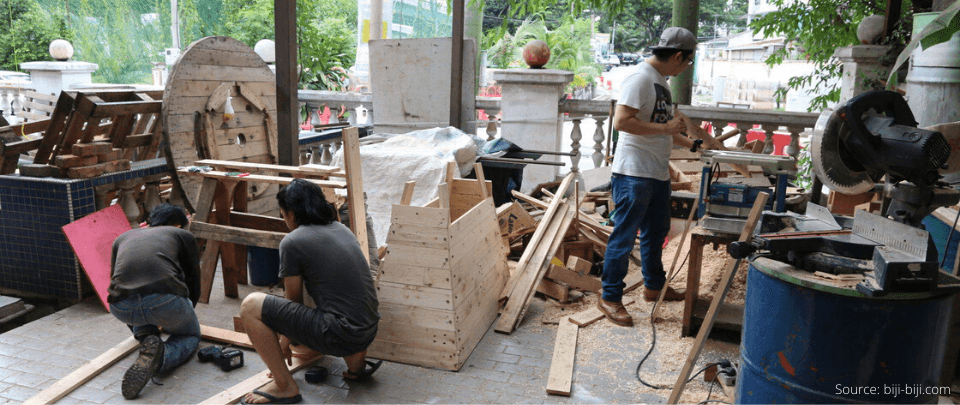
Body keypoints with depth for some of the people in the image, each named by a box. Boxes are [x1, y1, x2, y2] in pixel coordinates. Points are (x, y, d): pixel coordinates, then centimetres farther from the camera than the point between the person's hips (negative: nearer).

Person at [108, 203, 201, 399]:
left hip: (121, 309, 4)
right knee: (190, 335, 26)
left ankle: (145, 335, 14)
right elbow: (194, 282, 30)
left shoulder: (122, 238, 32)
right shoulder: (183, 235, 25)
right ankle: (157, 357, -6)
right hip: (166, 302, -4)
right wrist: (178, 316, 51)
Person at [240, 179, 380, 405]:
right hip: (369, 332, 8)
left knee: (251, 306, -4)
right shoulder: (341, 229, 15)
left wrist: (285, 338, 26)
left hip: (340, 335, -8)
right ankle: (355, 358, 23)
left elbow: (294, 299, 4)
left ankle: (284, 386, 3)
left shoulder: (292, 242, -7)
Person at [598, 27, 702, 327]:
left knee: (656, 231, 20)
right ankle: (610, 297, 7)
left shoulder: (661, 80, 17)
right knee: (624, 236, -3)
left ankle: (654, 285, 37)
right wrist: (666, 127, -20)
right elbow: (621, 121, -25)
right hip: (634, 173, -10)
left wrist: (690, 144, 29)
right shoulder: (641, 77, -14)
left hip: (658, 173, 10)